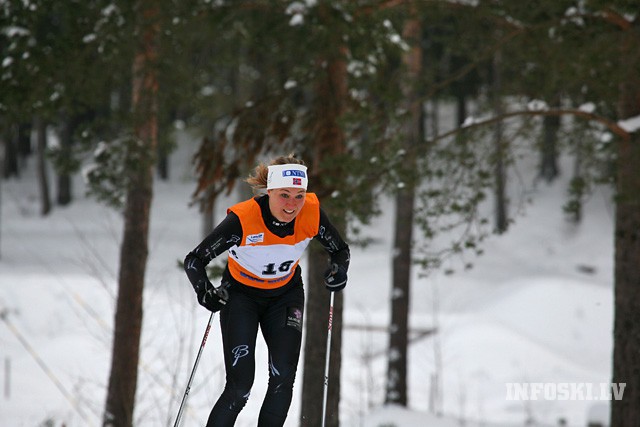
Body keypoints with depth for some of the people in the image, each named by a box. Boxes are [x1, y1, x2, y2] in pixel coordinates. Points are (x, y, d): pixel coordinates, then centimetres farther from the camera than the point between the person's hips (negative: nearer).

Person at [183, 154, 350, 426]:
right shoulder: (243, 219, -32)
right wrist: (205, 292, -41)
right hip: (241, 295, -3)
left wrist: (338, 270, -27)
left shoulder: (312, 213, -23)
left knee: (283, 378, -11)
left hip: (286, 295, 3)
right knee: (239, 387, -13)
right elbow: (194, 261, -23)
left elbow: (339, 250, -4)